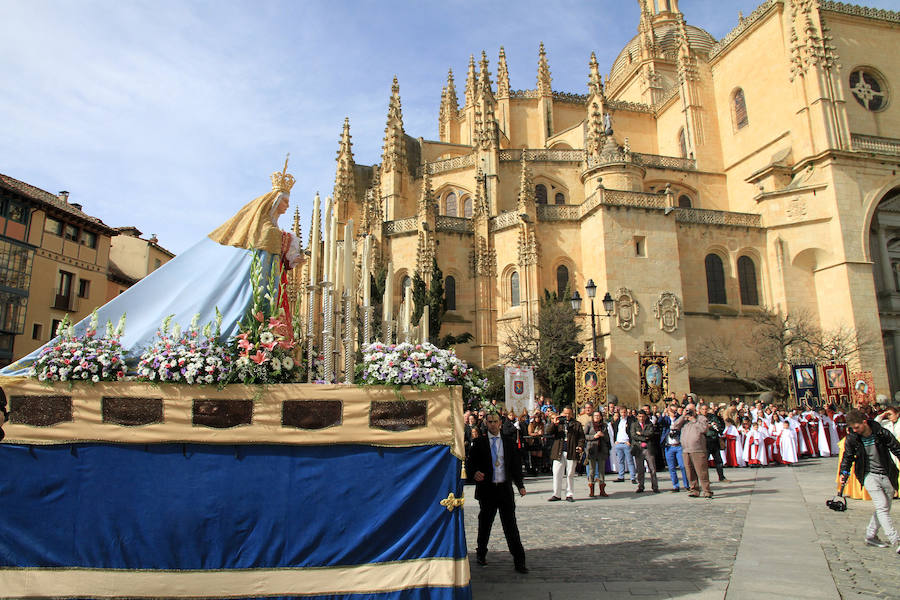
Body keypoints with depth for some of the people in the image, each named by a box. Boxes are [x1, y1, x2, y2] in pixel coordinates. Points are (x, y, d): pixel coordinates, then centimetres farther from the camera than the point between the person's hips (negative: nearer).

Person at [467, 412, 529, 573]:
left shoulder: (509, 443, 9)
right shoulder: (479, 443, 3)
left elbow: (516, 465, 11)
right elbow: (470, 463, 2)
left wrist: (520, 485, 0)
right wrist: (474, 473, -20)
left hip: (505, 489, 1)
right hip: (486, 489, -1)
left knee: (511, 525, -1)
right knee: (485, 524, 12)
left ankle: (519, 561, 4)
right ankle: (481, 554, 33)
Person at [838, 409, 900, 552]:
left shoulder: (882, 433, -11)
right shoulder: (851, 438, -7)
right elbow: (847, 457, 8)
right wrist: (843, 473, 3)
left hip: (887, 475, 1)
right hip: (869, 475, -1)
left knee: (884, 508, 8)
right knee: (882, 507, -13)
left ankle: (871, 535, 23)